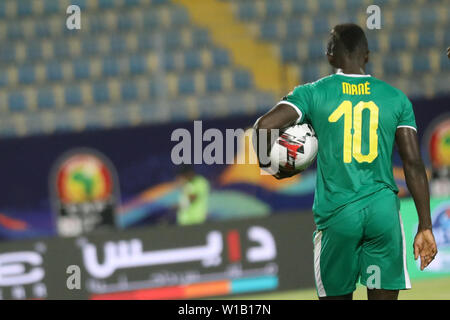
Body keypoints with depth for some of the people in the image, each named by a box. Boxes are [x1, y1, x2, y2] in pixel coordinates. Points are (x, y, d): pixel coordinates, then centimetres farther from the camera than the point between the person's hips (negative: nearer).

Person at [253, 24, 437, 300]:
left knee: (335, 295, 11)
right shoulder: (396, 98, 7)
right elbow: (414, 165, 3)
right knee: (384, 297, 2)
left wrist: (269, 165, 8)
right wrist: (425, 227, 5)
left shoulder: (313, 93, 2)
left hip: (337, 214, -1)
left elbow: (264, 126, -12)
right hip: (384, 213, 1)